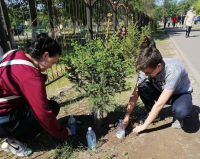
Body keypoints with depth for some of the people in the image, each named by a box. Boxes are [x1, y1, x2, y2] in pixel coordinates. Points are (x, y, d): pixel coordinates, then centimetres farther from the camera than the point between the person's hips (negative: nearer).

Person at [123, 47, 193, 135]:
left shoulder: (173, 71, -37)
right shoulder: (147, 68, -23)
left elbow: (160, 104, -35)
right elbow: (135, 93, -18)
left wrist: (144, 125, -29)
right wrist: (127, 116, -20)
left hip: (180, 93, -4)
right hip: (161, 91, 4)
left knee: (181, 112, -39)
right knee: (142, 87, -26)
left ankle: (178, 117, 0)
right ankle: (154, 114, -2)